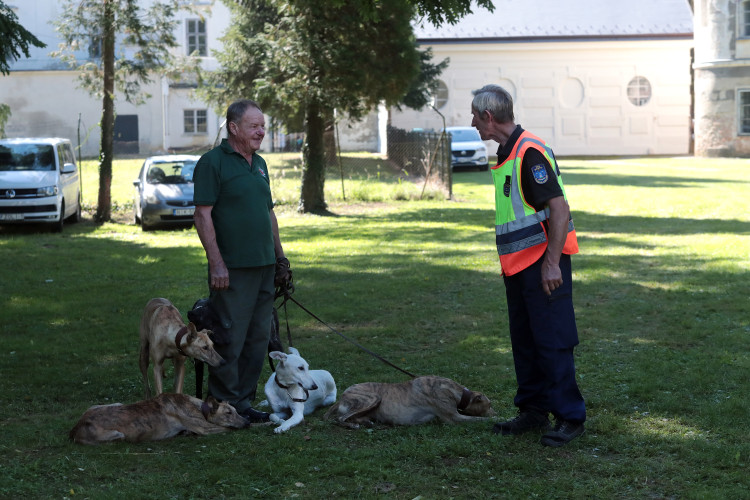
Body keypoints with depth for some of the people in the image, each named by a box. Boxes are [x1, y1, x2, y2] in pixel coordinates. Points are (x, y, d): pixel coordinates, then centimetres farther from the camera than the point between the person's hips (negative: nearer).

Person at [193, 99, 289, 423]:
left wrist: (279, 257, 18)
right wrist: (216, 263, -17)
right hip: (232, 270, -8)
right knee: (230, 339, -5)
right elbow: (203, 216, -13)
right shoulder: (212, 162, -8)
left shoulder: (259, 164, 16)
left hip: (264, 268, 8)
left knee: (258, 338, 10)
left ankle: (245, 401, 18)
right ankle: (226, 406, 3)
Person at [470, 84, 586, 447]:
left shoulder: (530, 152, -17)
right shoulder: (506, 153, 15)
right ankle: (533, 411, 22)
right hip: (517, 266, 10)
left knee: (552, 341, -7)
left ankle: (570, 417, -1)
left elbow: (560, 209, -21)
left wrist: (552, 263, -23)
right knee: (523, 340, 14)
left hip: (543, 262, -10)